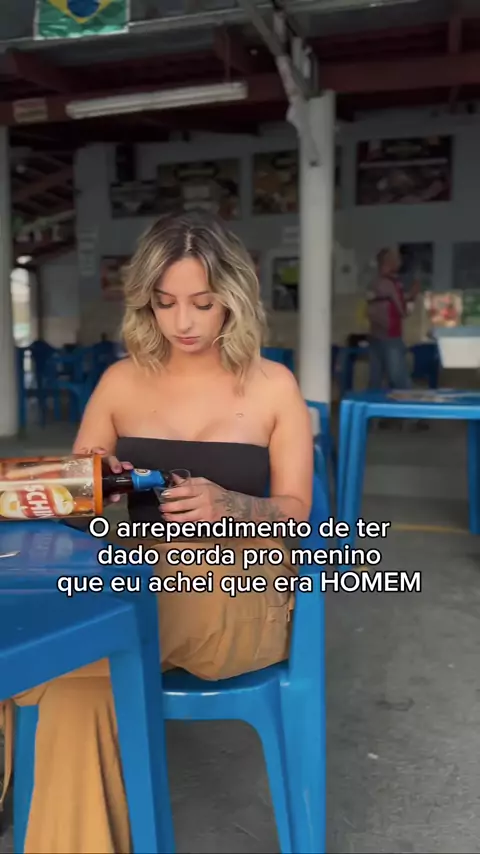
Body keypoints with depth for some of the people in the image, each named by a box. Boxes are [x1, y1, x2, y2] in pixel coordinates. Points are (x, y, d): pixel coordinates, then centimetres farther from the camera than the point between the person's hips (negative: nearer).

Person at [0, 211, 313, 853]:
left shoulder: (272, 386, 2)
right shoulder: (121, 382, 9)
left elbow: (296, 511, 0)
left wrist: (229, 505, -22)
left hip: (240, 592, -3)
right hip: (135, 585, 3)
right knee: (78, 689, -28)